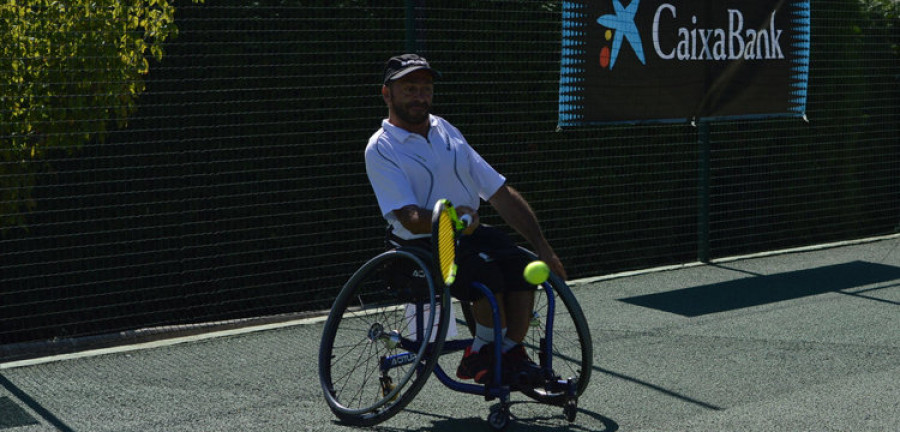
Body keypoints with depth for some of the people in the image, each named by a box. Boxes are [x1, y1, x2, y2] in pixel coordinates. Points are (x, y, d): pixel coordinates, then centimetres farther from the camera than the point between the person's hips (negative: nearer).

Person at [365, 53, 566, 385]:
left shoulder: (447, 132, 16)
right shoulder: (381, 149, -3)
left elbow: (500, 193, 13)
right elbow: (409, 217, -18)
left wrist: (542, 246, 6)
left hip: (471, 233, 6)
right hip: (422, 246, -5)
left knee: (523, 264, -24)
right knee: (485, 271, -33)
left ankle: (511, 354, -11)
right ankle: (485, 350, -9)